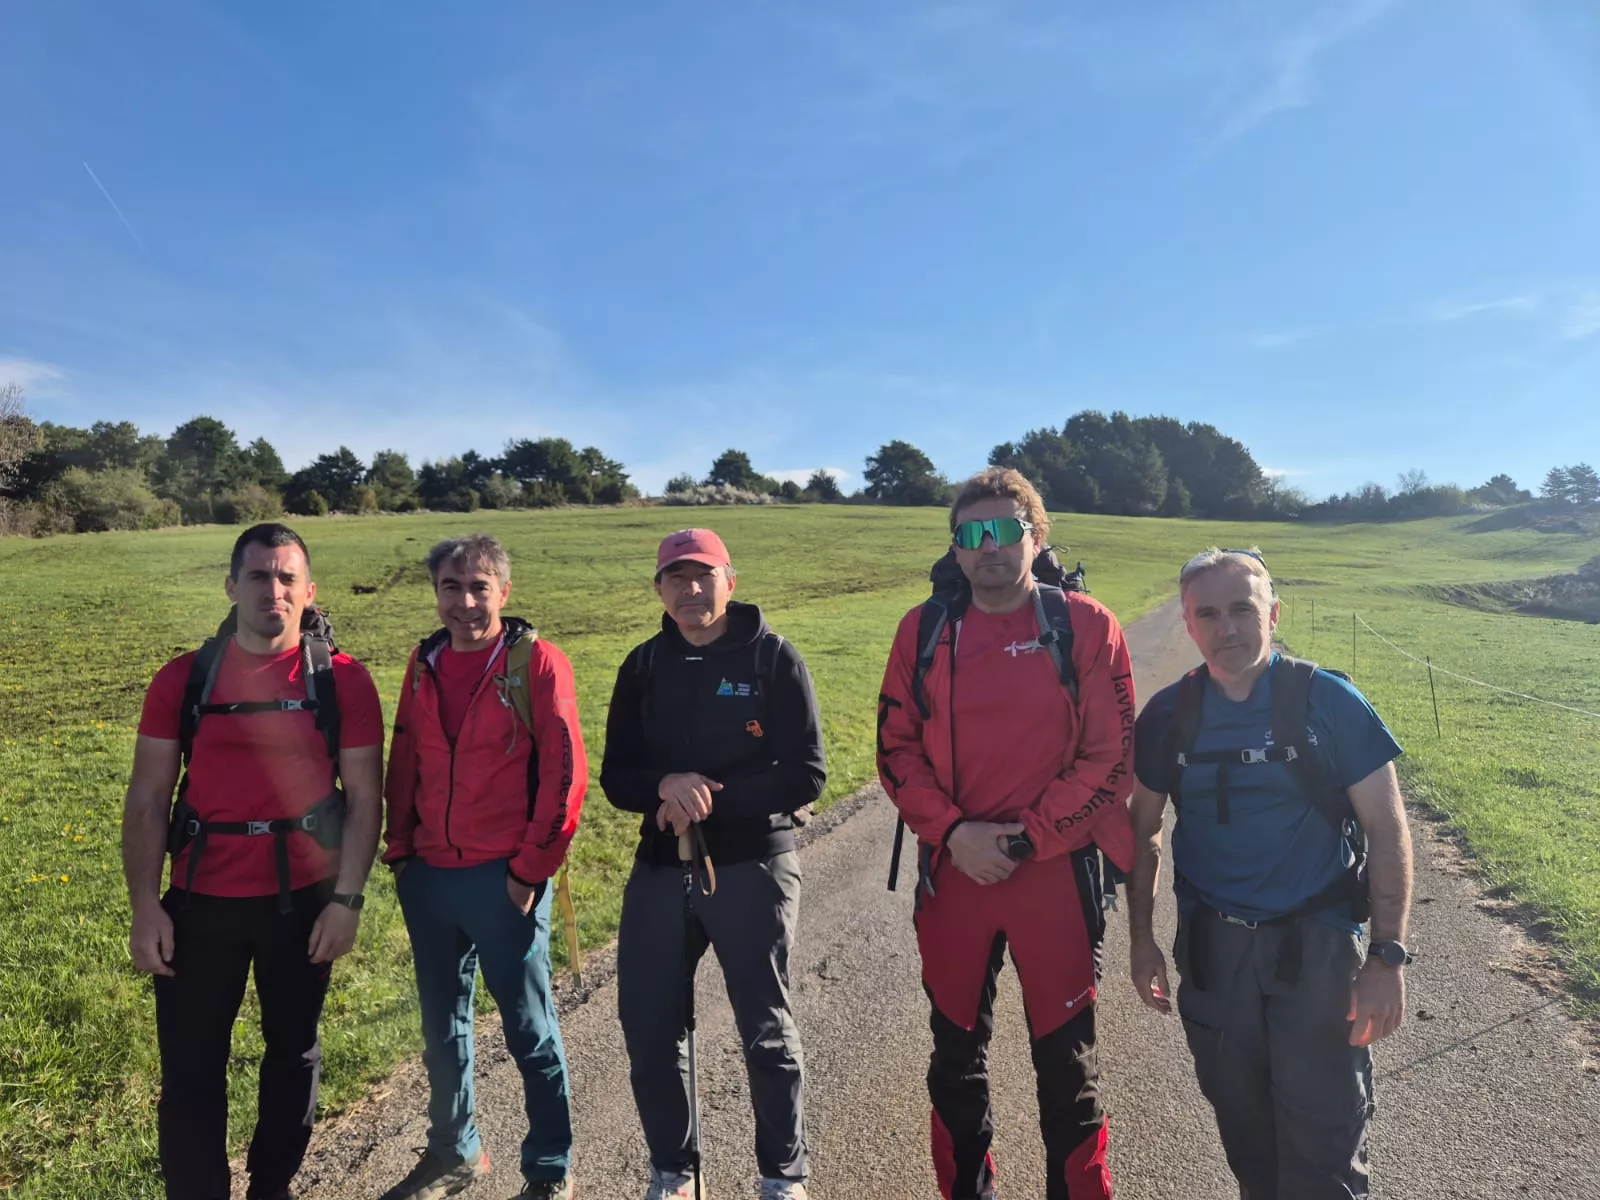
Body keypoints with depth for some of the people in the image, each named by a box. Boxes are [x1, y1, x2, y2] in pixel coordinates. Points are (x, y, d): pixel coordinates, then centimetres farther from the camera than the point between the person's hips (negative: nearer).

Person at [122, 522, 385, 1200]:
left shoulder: (341, 680, -6)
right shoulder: (184, 679, -1)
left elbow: (364, 798, -5)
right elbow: (147, 799, 0)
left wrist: (346, 900, -10)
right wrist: (144, 907, -6)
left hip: (302, 902, 0)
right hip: (201, 903, 1)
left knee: (294, 1055, 17)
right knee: (190, 1071, 8)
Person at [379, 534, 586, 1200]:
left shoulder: (537, 662, -11)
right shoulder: (424, 663, 6)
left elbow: (565, 772, -13)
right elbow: (404, 762, 13)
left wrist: (532, 867, -12)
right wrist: (400, 849, 8)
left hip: (504, 879, -5)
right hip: (429, 877, 6)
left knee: (530, 1030, 7)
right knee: (443, 1028, 19)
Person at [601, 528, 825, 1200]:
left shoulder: (773, 658, -6)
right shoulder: (644, 666, 5)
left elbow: (806, 775, -10)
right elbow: (617, 779, 4)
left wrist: (711, 800, -17)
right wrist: (665, 787, -18)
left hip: (753, 867, -3)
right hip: (661, 868, 4)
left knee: (766, 1031, 9)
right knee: (648, 1031, 9)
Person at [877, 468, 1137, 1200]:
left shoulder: (1086, 627, -4)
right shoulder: (923, 631, 1)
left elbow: (1111, 755, -6)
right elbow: (895, 747, 2)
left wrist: (1026, 839, -11)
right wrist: (952, 831, -10)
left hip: (1057, 873, -2)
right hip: (952, 872, 3)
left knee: (1066, 1057, 11)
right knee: (956, 1053, 17)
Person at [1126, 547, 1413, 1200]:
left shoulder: (1328, 702, -11)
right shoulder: (1168, 715, -4)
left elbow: (1386, 829, -7)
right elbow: (1144, 830, 7)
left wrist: (1388, 956, -11)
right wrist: (1141, 939, 7)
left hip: (1316, 944, -2)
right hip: (1212, 947, 3)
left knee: (1323, 1133, 2)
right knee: (1242, 1120, 17)